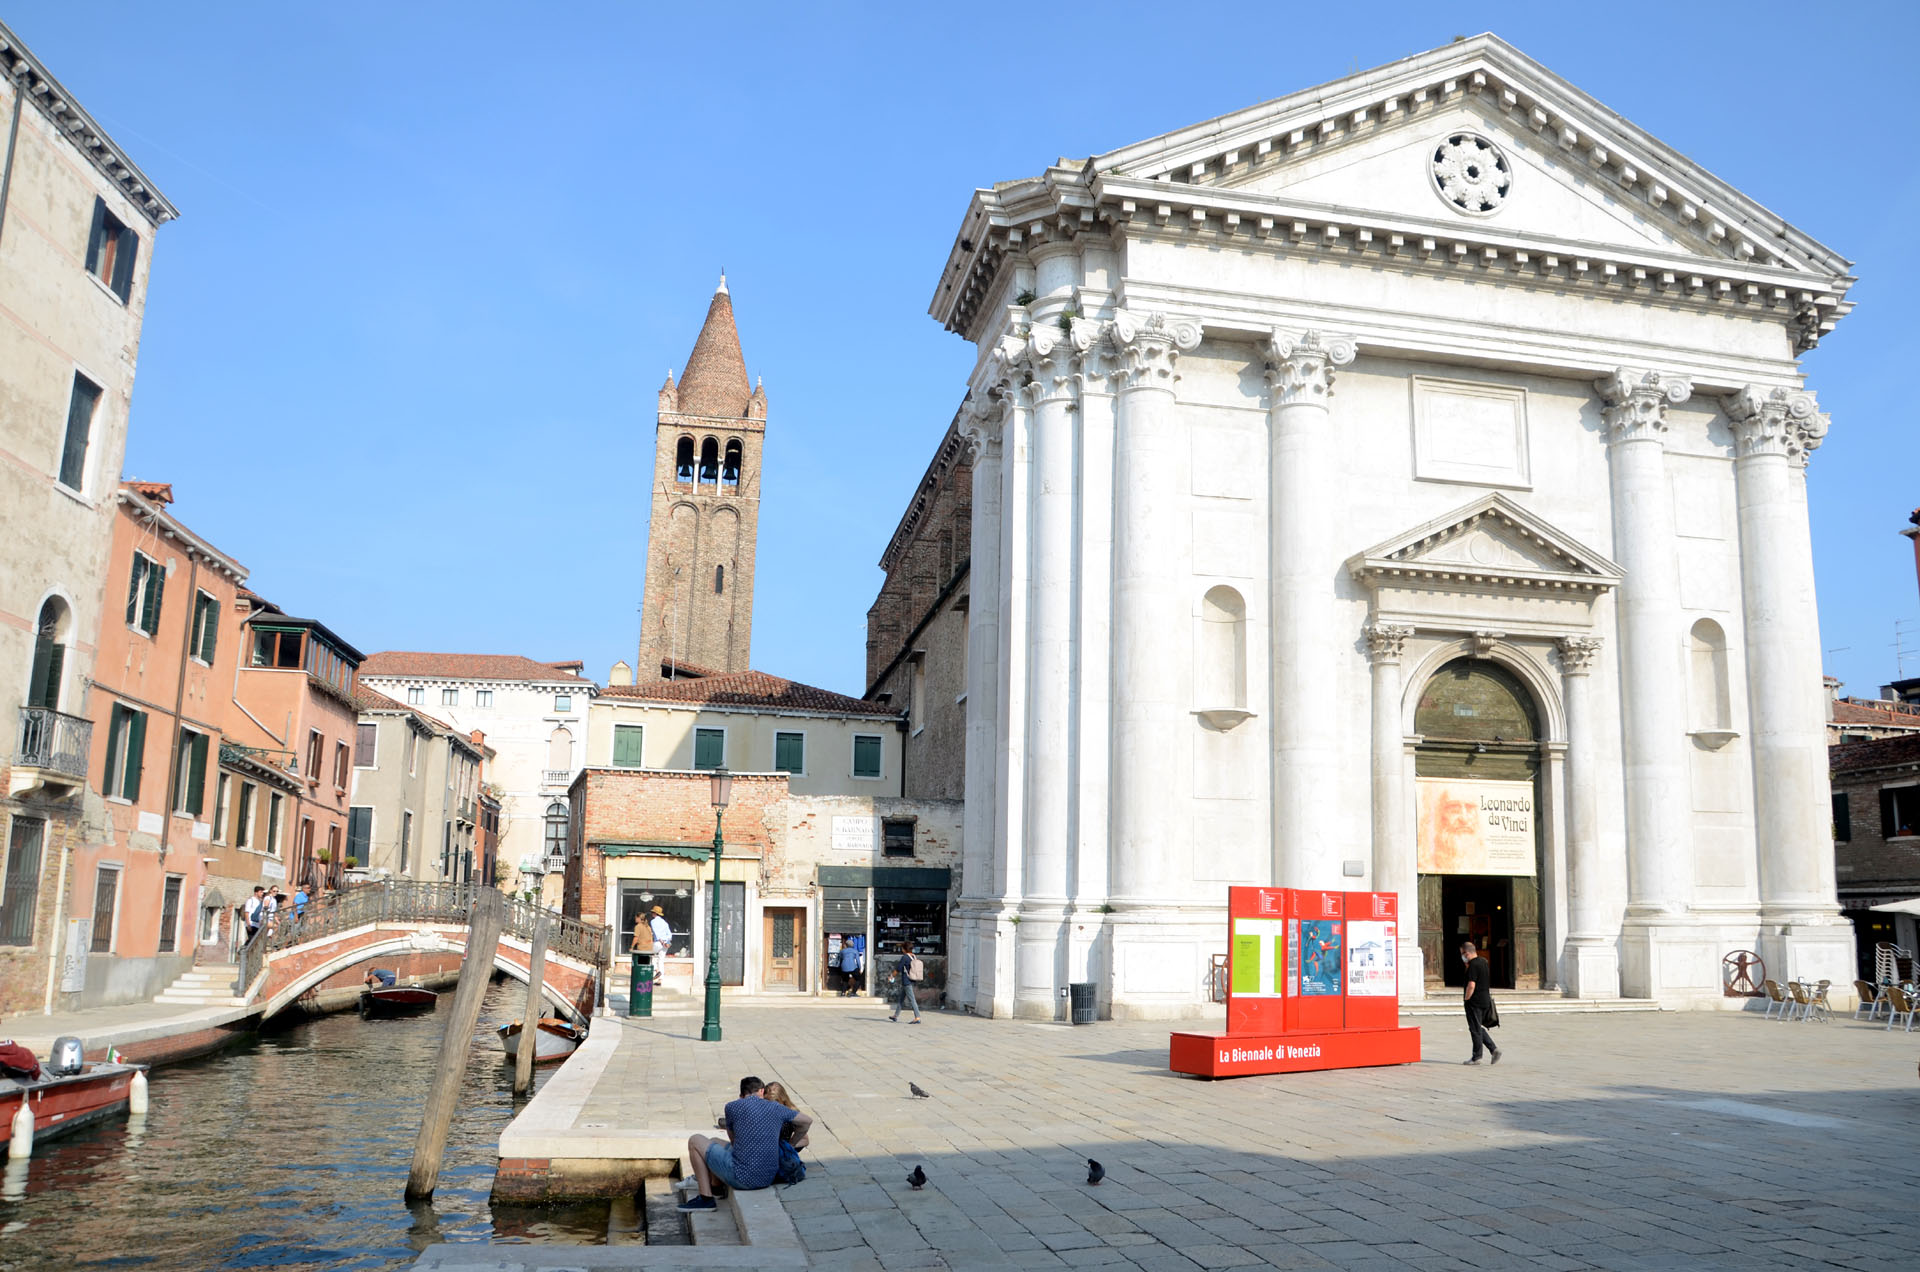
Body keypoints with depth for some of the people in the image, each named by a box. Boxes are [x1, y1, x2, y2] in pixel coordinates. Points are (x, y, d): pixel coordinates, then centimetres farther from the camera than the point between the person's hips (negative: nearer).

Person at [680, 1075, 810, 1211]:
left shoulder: (732, 1107, -1)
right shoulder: (776, 1109, 8)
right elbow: (808, 1121, 20)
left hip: (742, 1178, -6)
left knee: (694, 1141, 11)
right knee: (713, 1141, 25)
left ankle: (706, 1199, 10)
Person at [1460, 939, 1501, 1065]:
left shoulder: (1473, 965, -18)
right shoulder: (1484, 962, 11)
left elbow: (1471, 985, -25)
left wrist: (1466, 998, -12)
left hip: (1475, 1002, -9)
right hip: (1485, 1000, 9)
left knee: (1475, 1029, 0)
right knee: (1479, 1028, 19)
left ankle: (1476, 1057, 6)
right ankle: (1494, 1049, 8)